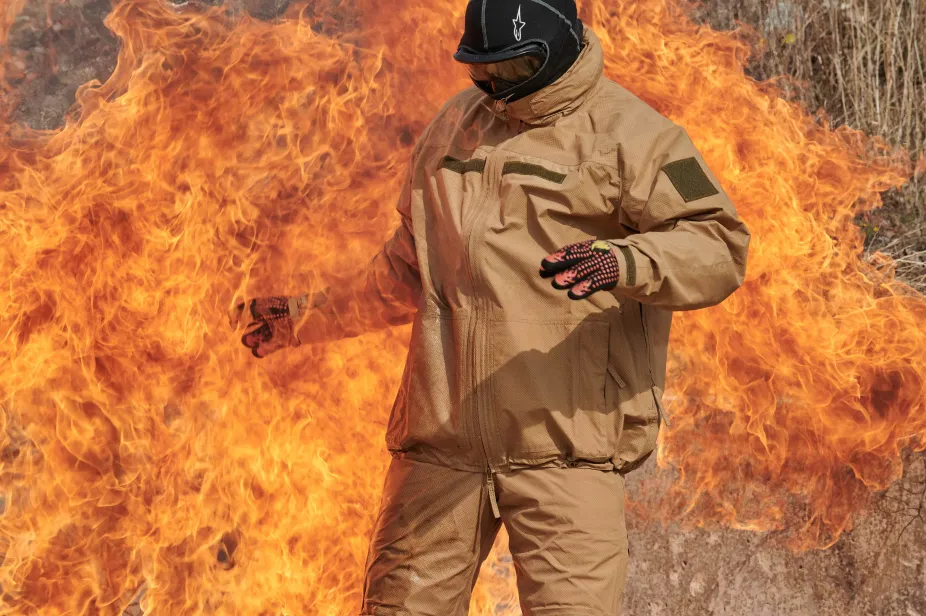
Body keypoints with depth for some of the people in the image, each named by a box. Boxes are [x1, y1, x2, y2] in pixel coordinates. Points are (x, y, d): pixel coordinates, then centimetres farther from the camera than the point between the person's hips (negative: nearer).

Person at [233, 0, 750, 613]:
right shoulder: (454, 126, 16)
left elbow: (719, 247, -15)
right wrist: (308, 316, 29)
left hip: (563, 441, -6)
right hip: (443, 435, 6)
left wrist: (622, 263, -33)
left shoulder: (630, 134, -4)